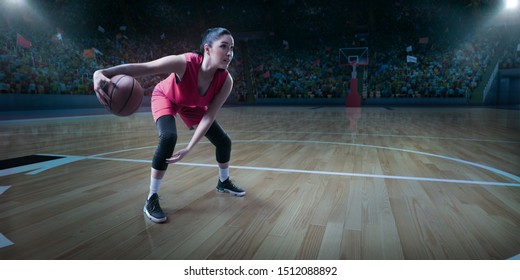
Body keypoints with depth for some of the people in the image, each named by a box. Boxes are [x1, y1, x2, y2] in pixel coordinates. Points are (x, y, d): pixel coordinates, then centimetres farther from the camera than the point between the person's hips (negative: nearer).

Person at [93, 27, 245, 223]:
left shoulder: (225, 81, -31)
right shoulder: (184, 62, -42)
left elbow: (209, 116, -28)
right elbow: (140, 67, -44)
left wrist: (189, 149, -35)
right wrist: (103, 73, -62)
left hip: (192, 105, 4)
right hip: (165, 98, -4)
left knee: (224, 141, 1)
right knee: (168, 137, -31)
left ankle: (223, 182, 31)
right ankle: (152, 199, -14)